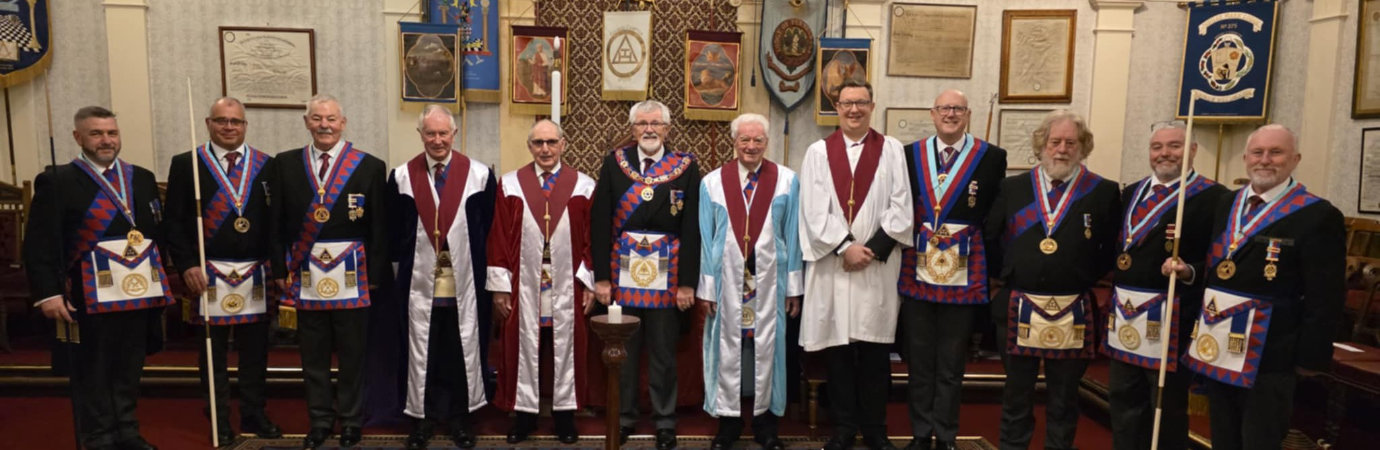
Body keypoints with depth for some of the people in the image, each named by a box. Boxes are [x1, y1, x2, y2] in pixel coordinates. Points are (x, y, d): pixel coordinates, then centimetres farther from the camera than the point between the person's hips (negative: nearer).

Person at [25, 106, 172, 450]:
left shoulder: (142, 178, 12)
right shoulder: (56, 181, -2)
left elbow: (158, 233, 14)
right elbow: (39, 243, -7)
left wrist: (160, 281, 10)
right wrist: (48, 293, -14)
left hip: (138, 290, 4)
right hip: (90, 295, -4)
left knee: (130, 370, 13)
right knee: (92, 374, 6)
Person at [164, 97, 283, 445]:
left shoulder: (266, 165, 7)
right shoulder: (186, 164, 2)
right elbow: (174, 221, -1)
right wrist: (187, 266, -9)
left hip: (256, 275, 2)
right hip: (207, 274, -1)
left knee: (255, 352, 9)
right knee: (213, 354, 8)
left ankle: (253, 414, 23)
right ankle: (220, 421, 20)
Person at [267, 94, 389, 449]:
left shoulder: (369, 166, -2)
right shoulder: (285, 164, 6)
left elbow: (379, 227, -3)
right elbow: (276, 223, 7)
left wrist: (375, 275, -5)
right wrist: (280, 270, 1)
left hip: (352, 276, -2)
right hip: (304, 275, 2)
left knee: (352, 353, 8)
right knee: (313, 354, 12)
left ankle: (350, 420, 23)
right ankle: (320, 420, 26)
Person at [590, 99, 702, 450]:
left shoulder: (687, 167, 0)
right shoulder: (614, 163, 3)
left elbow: (692, 229, -3)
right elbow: (599, 222, 0)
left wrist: (688, 282, -7)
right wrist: (601, 276, -5)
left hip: (667, 276, -1)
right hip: (622, 274, 1)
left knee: (663, 354, 10)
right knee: (622, 351, 12)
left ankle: (665, 421, 25)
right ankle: (623, 416, 29)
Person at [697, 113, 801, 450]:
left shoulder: (788, 180, 0)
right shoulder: (712, 182, 1)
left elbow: (793, 236, 2)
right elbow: (706, 239, 2)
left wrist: (794, 287, 1)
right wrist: (706, 287, -1)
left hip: (770, 280, 0)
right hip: (728, 280, 0)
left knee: (766, 348, 7)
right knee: (729, 349, 6)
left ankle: (765, 421, 22)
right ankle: (728, 421, 21)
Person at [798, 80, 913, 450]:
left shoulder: (891, 150, 6)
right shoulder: (818, 152, 5)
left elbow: (901, 208, -1)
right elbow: (813, 211, -4)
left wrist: (872, 249, -11)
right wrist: (844, 248, -13)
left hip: (879, 265, 0)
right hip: (831, 265, 0)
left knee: (875, 351, 6)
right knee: (837, 349, 6)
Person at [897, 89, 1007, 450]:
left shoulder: (992, 157, 1)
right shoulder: (910, 154, 5)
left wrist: (989, 267, -3)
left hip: (964, 276, -1)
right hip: (917, 273, 2)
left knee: (951, 365, 9)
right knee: (918, 362, 11)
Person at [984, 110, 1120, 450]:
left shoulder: (1105, 192, 1)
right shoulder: (1012, 188, 5)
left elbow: (1112, 251, 4)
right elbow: (991, 239, 10)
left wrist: (1085, 279, -2)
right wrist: (1012, 274, 5)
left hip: (1073, 313, -1)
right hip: (1018, 308, 1)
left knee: (1064, 398, 11)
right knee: (1016, 394, 12)